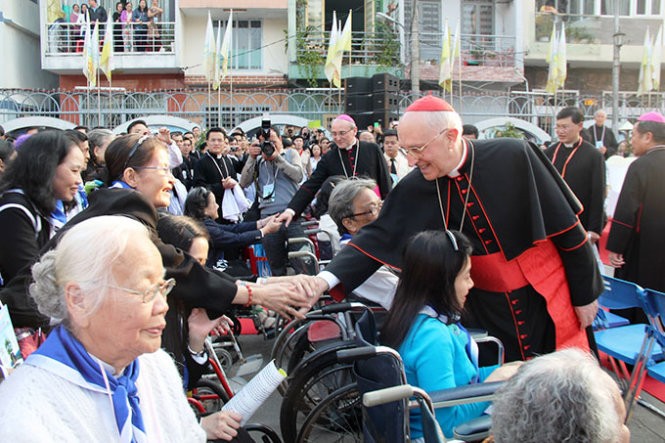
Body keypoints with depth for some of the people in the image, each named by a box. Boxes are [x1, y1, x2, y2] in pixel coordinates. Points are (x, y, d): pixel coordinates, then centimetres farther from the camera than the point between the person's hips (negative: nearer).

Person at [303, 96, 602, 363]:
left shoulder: (513, 157, -19)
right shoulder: (415, 188, -11)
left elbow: (566, 227, -10)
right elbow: (378, 237, -11)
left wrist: (585, 294, -4)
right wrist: (327, 278, -25)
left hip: (548, 302, -2)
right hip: (488, 312, 2)